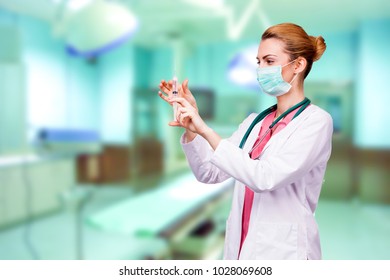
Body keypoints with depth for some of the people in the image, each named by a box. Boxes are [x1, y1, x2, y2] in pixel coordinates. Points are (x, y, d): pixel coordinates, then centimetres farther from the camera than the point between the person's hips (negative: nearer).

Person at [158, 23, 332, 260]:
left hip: (283, 253, -5)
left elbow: (265, 178, -24)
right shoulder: (255, 121, 8)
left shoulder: (316, 121, -11)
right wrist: (192, 125, -8)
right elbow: (209, 173, 4)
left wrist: (206, 130, -27)